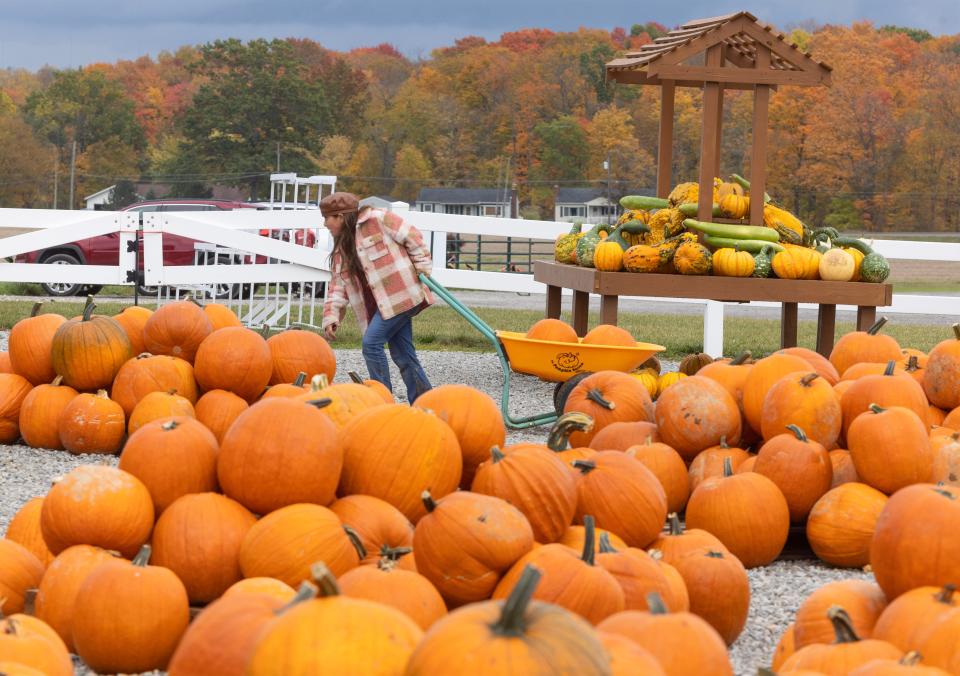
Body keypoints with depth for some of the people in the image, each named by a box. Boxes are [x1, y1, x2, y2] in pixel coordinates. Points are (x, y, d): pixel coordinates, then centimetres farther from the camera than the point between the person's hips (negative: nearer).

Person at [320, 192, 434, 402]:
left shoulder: (377, 219, -8)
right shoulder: (341, 248, 16)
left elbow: (412, 237, -7)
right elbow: (338, 285, 13)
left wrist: (422, 266, -7)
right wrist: (331, 317, 2)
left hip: (401, 294, -8)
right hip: (382, 303, 8)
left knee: (371, 343, -13)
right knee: (402, 353, 5)